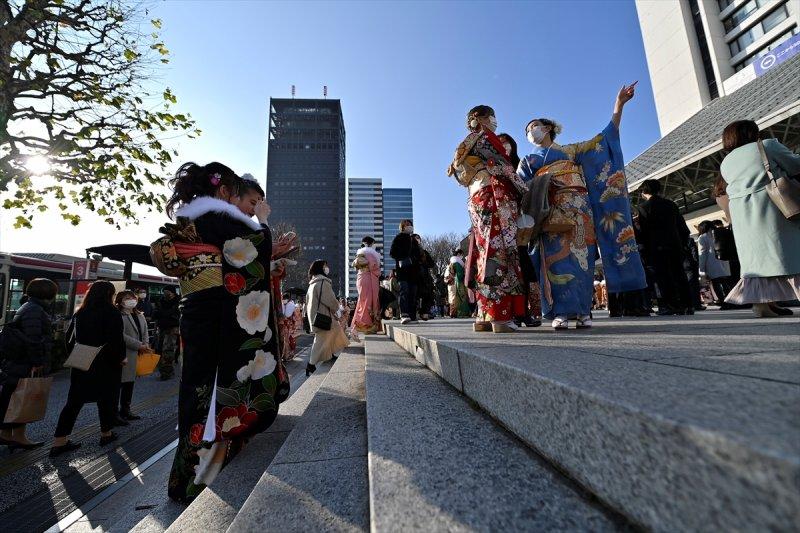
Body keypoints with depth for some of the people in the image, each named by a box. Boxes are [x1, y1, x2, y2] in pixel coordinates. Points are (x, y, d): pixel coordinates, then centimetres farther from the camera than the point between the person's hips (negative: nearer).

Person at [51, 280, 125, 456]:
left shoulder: (79, 313, 4)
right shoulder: (112, 313, -15)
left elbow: (69, 337, 9)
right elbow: (117, 339, -19)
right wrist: (122, 358, -4)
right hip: (105, 365, -5)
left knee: (74, 402, 12)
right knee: (106, 399, 11)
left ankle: (59, 442, 12)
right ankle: (106, 434, 25)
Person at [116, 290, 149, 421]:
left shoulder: (140, 316, 15)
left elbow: (145, 332, 15)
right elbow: (121, 335, -18)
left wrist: (146, 344, -2)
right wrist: (139, 345, -16)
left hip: (137, 354, 8)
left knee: (130, 382, 16)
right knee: (118, 383, -2)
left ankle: (125, 410, 28)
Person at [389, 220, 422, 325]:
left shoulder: (413, 240, 24)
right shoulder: (398, 238, 7)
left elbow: (418, 254, 30)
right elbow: (392, 253, -2)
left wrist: (418, 258, 8)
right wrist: (402, 259, -15)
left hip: (413, 270, 6)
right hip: (402, 269, -6)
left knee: (413, 293, 3)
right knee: (404, 290, -18)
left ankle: (412, 317, 6)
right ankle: (404, 315, -25)